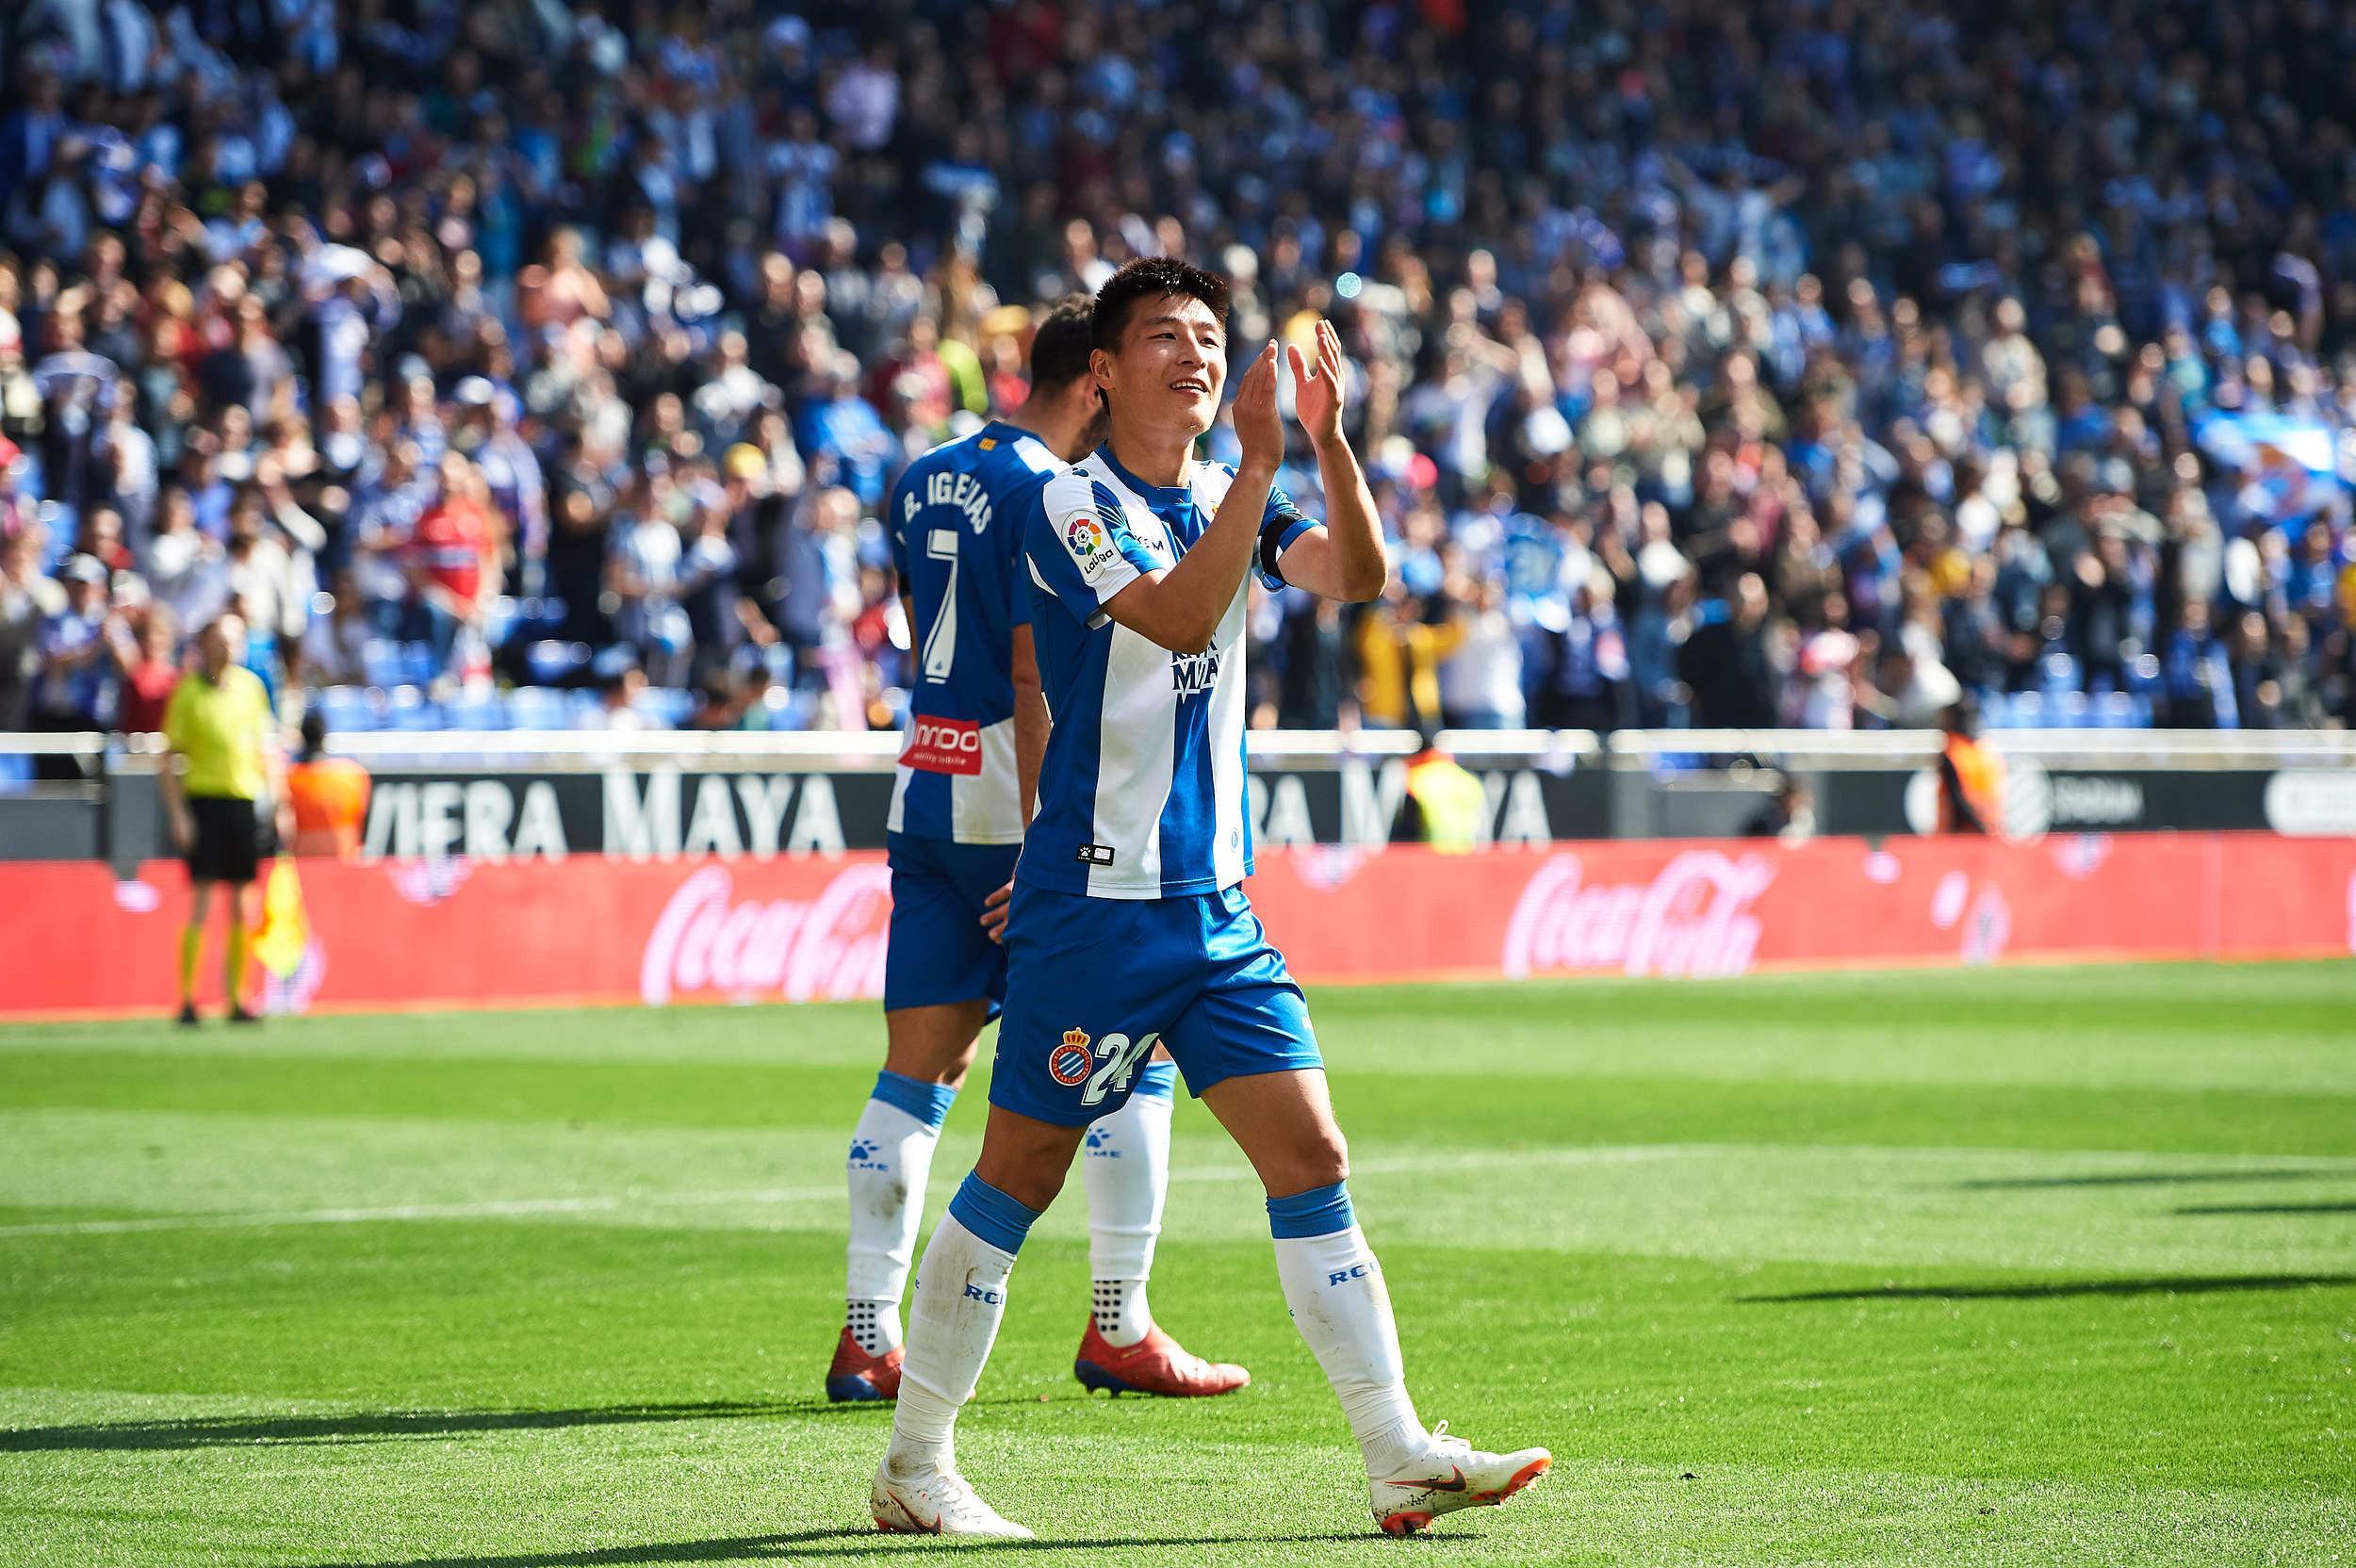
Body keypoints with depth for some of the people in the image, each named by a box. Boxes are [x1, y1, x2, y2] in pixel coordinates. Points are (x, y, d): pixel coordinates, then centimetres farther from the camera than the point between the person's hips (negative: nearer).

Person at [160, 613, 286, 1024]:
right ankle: (186, 1000, -4)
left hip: (245, 800, 4)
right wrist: (177, 814, -9)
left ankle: (235, 999, 11)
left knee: (241, 906, 6)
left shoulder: (251, 685, 9)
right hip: (204, 800, -4)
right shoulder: (189, 690, -3)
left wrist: (280, 804, 12)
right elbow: (171, 756, -2)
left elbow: (266, 748, 16)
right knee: (200, 904, -8)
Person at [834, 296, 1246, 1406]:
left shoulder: (924, 480, 13)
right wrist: (1043, 850, -18)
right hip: (1014, 798, -8)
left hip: (924, 787, 8)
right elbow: (1035, 680, -17)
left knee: (915, 1072, 7)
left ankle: (868, 1336, 2)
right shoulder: (1051, 495, -13)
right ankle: (1119, 1330, 6)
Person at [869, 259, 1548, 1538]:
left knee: (1311, 1164, -1)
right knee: (1018, 1178, 0)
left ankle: (1400, 1458, -2)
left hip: (1216, 905, 6)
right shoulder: (1071, 502, -8)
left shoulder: (1232, 501, 12)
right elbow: (1178, 617, -24)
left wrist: (1328, 442, -18)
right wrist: (1259, 463, -28)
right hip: (1093, 904, -6)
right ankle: (915, 1466, 11)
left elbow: (1356, 577, -4)